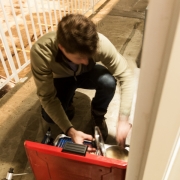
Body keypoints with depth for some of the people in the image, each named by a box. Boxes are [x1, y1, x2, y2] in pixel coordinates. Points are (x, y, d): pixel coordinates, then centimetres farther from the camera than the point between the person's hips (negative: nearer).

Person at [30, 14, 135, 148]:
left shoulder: (100, 43, -37)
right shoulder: (41, 51, -38)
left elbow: (126, 74, -28)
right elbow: (47, 97, -30)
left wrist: (123, 119, -35)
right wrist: (70, 130, -37)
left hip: (87, 74, 1)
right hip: (61, 79, 0)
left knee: (109, 81, -30)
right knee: (49, 116, -21)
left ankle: (98, 116, 1)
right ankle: (68, 102, 14)